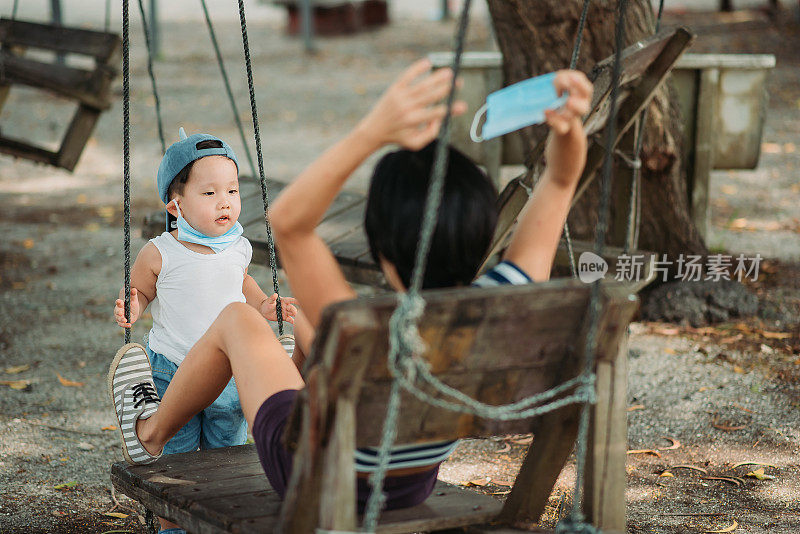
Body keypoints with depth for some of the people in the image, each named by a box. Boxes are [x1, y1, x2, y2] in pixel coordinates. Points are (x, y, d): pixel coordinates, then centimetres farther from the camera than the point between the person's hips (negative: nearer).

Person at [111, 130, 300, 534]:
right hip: (172, 374, -3)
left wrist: (263, 306, 3)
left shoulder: (237, 249, -3)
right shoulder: (159, 254, -16)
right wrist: (130, 310, -23)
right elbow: (138, 290, -2)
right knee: (174, 458, 7)